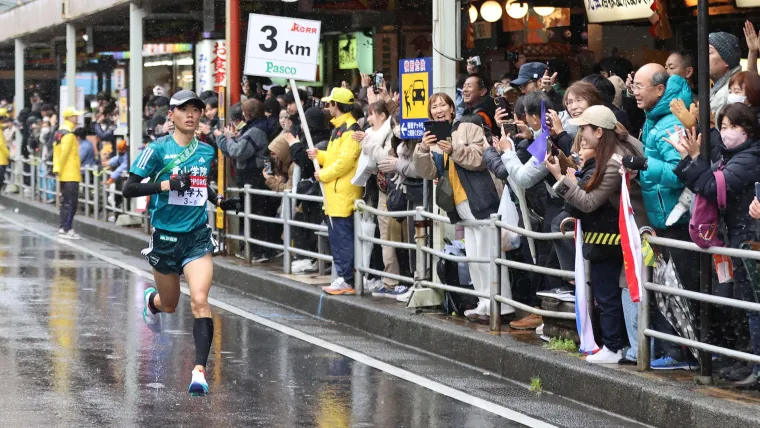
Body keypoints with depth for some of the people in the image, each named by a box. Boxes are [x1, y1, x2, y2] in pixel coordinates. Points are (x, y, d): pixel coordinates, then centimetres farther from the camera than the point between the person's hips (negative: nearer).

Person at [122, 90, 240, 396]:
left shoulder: (207, 151, 6)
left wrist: (220, 201, 5)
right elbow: (129, 189, -12)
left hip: (198, 236, 2)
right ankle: (151, 300, 55)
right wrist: (168, 184, -23)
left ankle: (199, 370, -20)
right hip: (166, 236, -2)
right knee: (169, 305, 16)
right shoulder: (158, 149, -8)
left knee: (199, 300, -18)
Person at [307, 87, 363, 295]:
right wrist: (319, 155, 10)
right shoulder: (339, 127, 17)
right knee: (336, 237, 13)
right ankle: (341, 276, 17)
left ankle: (347, 281, -7)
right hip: (335, 194, 11)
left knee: (343, 238, -8)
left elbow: (344, 161, -21)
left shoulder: (350, 129, -15)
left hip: (344, 195, -11)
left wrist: (323, 175, -12)